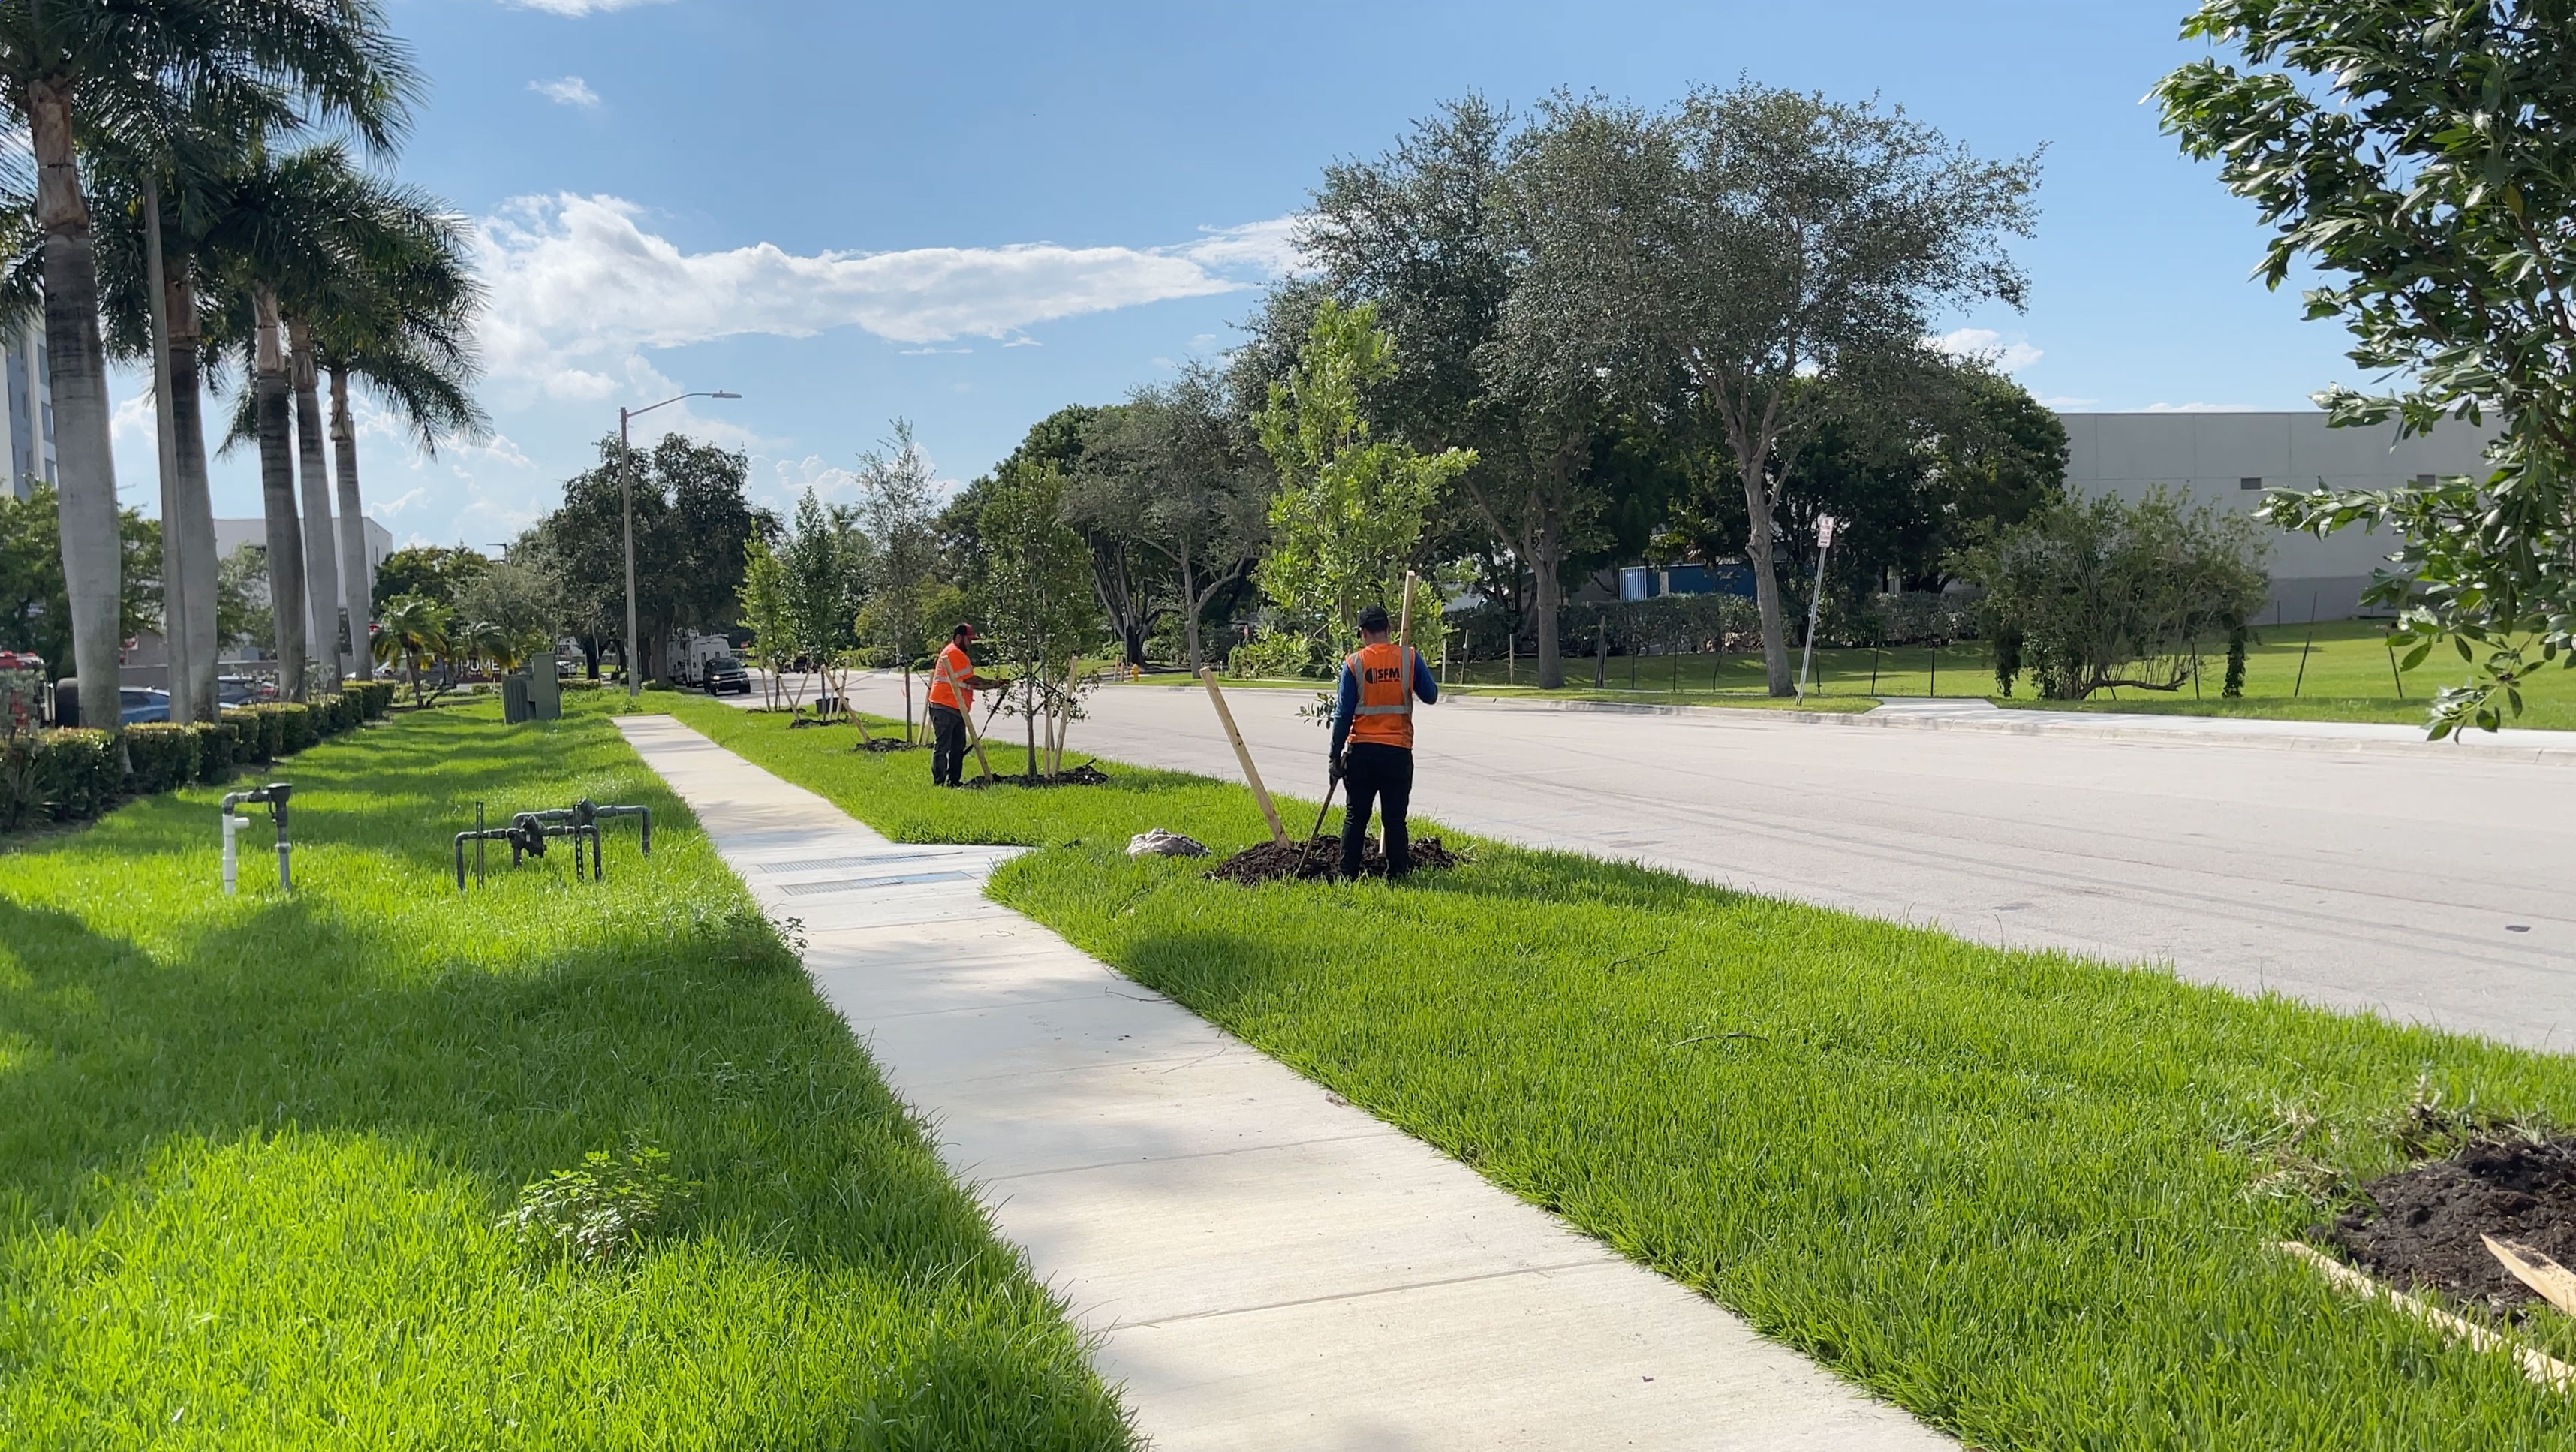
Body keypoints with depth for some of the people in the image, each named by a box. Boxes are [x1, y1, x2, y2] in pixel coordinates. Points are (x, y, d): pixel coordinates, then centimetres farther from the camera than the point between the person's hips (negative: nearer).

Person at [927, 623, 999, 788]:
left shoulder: (957, 654, 24)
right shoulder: (954, 653, -11)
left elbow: (968, 684, 21)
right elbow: (971, 679, -12)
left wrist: (993, 685, 11)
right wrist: (993, 683, 0)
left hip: (955, 710, 11)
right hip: (945, 708, -11)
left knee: (958, 748, 13)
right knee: (942, 747, -10)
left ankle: (954, 781, 18)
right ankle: (938, 783, -10)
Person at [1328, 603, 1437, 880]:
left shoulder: (1354, 663, -4)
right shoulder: (1410, 658, -2)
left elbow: (1343, 714, -3)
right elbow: (1430, 696, 8)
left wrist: (1335, 756, 1)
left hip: (1362, 750, 0)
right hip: (1398, 751, 0)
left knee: (1355, 816, 8)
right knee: (1395, 818, 7)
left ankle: (1348, 874, 10)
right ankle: (1397, 873, 9)